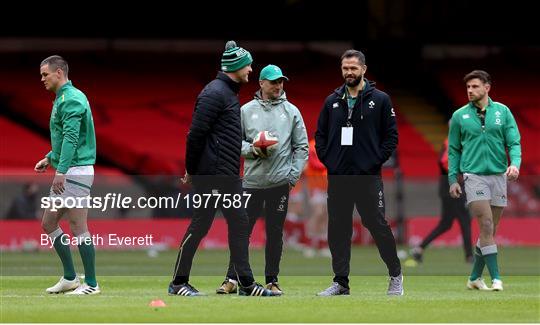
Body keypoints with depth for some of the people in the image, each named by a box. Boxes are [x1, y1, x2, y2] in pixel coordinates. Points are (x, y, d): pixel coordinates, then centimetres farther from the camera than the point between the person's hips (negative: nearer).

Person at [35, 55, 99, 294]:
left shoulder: (71, 99, -14)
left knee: (78, 227, -8)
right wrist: (50, 158, 24)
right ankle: (70, 278, 18)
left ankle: (91, 284, -4)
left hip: (76, 171, -11)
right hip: (67, 173, 11)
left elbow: (71, 137, -23)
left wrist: (61, 170, -28)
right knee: (48, 223, 12)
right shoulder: (62, 99, 18)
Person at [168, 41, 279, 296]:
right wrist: (191, 172, -14)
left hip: (230, 175, 10)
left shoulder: (230, 93, 18)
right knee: (200, 225, -4)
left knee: (239, 224, 7)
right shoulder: (214, 93, -14)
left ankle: (246, 284, 8)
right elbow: (196, 133, -17)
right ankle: (178, 283, 4)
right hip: (212, 174, -10)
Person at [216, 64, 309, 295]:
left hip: (280, 181, 0)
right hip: (252, 181, 0)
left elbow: (301, 146, 8)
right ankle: (231, 280, 2)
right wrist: (251, 149, -11)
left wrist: (294, 174, -2)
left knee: (275, 232, 4)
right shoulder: (246, 110, 7)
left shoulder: (291, 111, 8)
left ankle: (272, 280, 11)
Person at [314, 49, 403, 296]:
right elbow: (320, 135, 15)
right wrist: (327, 161, 2)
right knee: (338, 230, 4)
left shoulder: (380, 100, 1)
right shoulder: (332, 101, 11)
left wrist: (375, 162, -9)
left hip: (368, 177, -4)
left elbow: (391, 136, 0)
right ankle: (340, 282, 10)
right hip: (337, 177, 4)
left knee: (378, 226, -4)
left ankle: (396, 276, 11)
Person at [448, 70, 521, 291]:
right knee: (486, 225, -15)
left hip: (499, 175, 3)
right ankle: (495, 279, -17)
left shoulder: (502, 112, 6)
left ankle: (475, 278, 18)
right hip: (474, 175, -3)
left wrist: (515, 163, -15)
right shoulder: (459, 116, 5)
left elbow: (514, 142, 4)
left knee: (490, 230, 6)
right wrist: (452, 179, 3)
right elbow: (453, 150, 10)